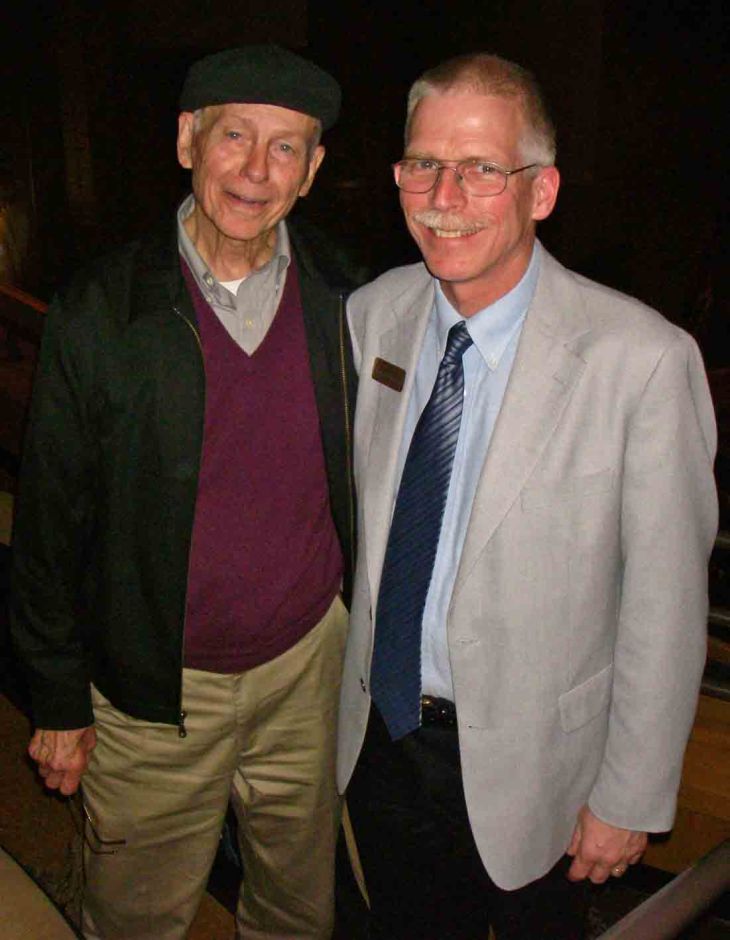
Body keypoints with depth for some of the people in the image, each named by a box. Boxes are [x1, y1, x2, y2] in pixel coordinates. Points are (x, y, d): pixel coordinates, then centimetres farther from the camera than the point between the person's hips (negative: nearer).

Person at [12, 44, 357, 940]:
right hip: (154, 692, -2)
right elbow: (49, 522, -6)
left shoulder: (342, 303, -5)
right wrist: (59, 701, -2)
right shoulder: (98, 313, -13)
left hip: (307, 664, 3)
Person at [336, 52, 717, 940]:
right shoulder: (372, 312, -7)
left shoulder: (642, 359, -24)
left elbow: (665, 608, -17)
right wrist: (353, 669, 12)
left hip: (526, 763, -4)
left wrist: (630, 798, -9)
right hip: (380, 729, 4)